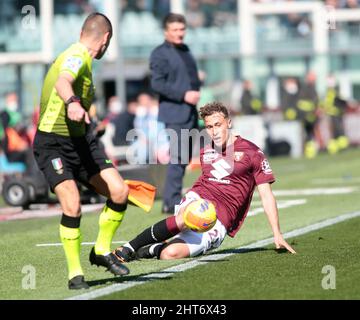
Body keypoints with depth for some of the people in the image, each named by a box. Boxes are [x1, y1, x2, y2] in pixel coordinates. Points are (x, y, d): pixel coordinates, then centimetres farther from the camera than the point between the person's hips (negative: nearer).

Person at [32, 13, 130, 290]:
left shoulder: (81, 58, 14)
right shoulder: (77, 57, -16)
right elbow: (62, 82, -39)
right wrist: (72, 102, -59)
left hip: (79, 140, 9)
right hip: (53, 143, -9)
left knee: (119, 191, -5)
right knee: (72, 206, -21)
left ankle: (102, 251, 14)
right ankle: (75, 274, -7)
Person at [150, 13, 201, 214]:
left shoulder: (186, 51, 19)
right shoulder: (160, 54, -6)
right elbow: (157, 84, -15)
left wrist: (197, 91, 11)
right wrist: (183, 95, -19)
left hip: (191, 113, 8)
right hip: (174, 114, -8)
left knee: (185, 158, 10)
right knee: (178, 158, -14)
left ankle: (170, 201, 16)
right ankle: (173, 202, -12)